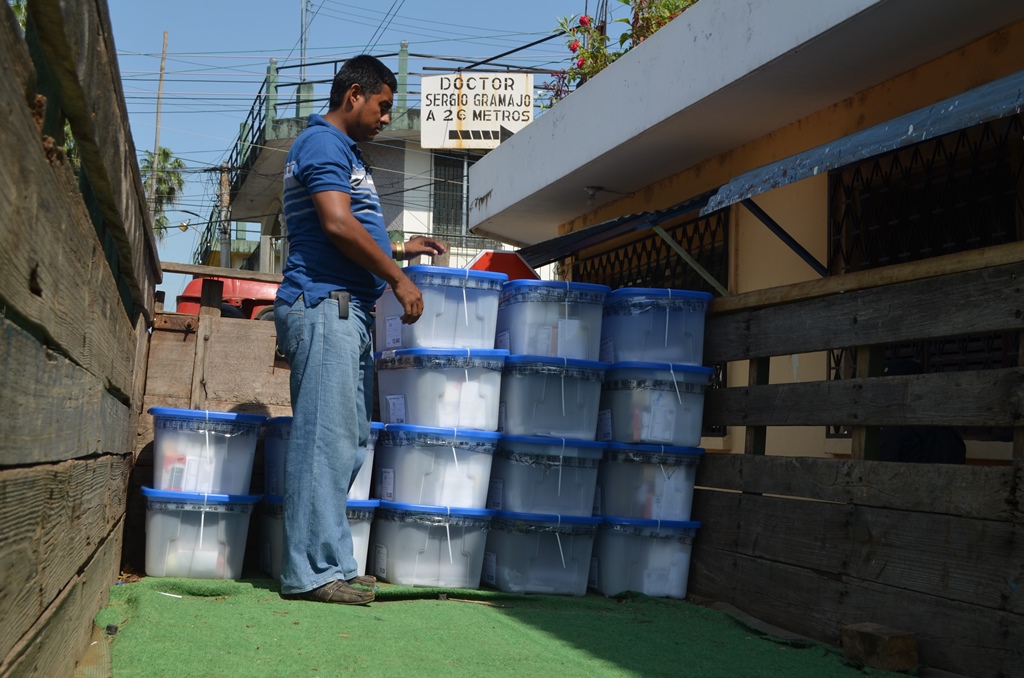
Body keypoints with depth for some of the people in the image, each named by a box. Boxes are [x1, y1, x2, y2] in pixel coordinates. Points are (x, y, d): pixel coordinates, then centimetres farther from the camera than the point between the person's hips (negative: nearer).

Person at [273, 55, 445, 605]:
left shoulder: (341, 150, 27)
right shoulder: (324, 143, -5)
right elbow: (337, 224, -18)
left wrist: (397, 249, 24)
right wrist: (398, 278, -12)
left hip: (346, 311, 11)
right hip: (325, 305, -11)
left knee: (348, 441, 8)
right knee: (325, 437, -12)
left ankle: (331, 563, 11)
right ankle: (312, 571, -11)